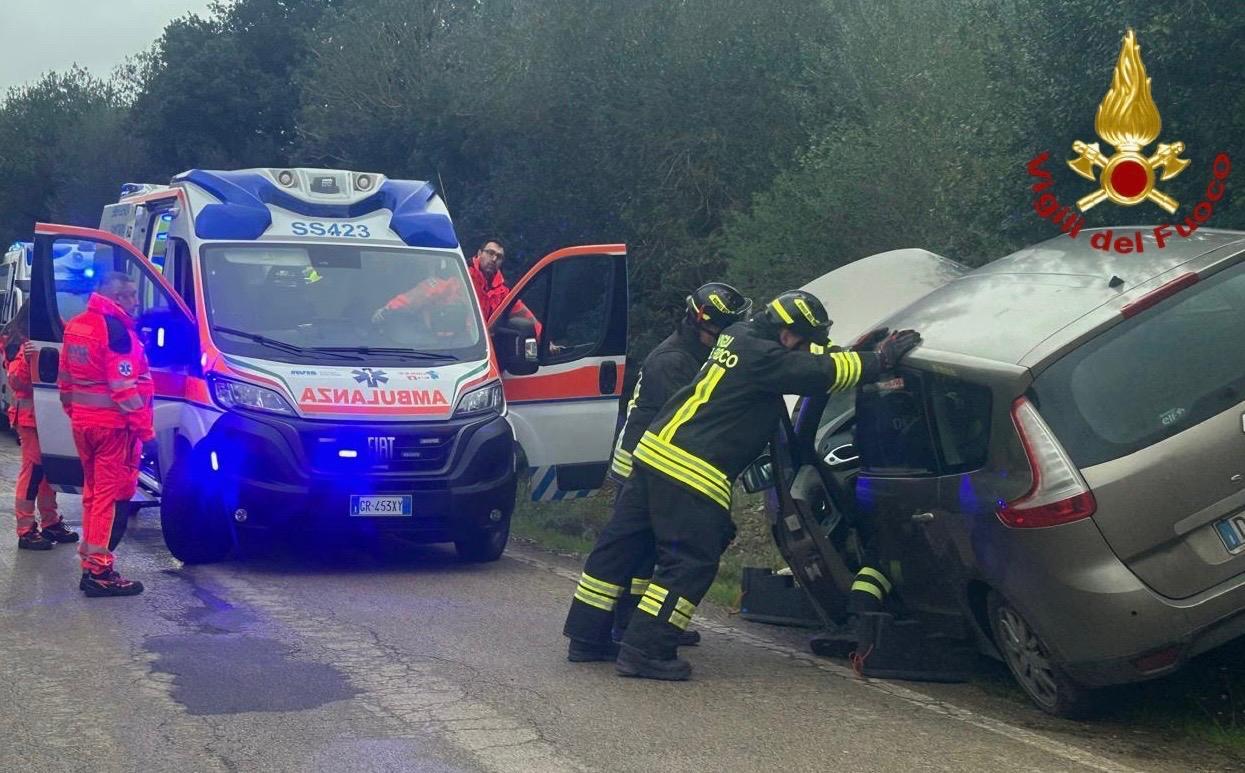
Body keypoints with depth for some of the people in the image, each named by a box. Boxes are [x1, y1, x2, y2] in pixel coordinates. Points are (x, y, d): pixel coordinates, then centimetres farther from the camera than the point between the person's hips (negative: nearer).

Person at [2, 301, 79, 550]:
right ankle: (26, 531, -6)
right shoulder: (20, 345, -13)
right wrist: (26, 359, -35)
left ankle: (50, 522, 23)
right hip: (30, 415, -9)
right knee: (32, 469, -9)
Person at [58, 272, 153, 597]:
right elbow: (124, 385, -20)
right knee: (113, 495, -7)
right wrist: (143, 425, -17)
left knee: (94, 491, 19)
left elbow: (65, 379, 18)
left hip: (83, 423, 9)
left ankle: (90, 555, 26)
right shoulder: (115, 329, -15)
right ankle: (99, 570, -9)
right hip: (113, 425, -9)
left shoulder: (75, 326, 13)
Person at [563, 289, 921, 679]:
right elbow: (822, 372, -12)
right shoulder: (761, 355, -13)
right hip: (691, 471, -10)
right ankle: (646, 651, -5)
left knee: (621, 542, 13)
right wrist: (880, 360, -2)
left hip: (655, 451, 10)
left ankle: (586, 633, 21)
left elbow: (819, 358, 25)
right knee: (691, 562, -3)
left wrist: (870, 355, 18)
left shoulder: (739, 336, 16)